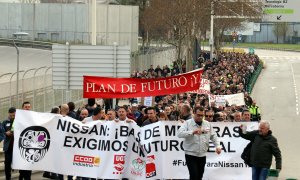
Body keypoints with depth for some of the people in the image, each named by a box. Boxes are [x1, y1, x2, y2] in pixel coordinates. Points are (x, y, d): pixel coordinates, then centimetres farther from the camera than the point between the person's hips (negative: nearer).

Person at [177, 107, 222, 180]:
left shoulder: (207, 124, 8)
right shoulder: (187, 123, -6)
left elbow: (213, 136, 14)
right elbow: (179, 134, -19)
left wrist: (217, 146, -2)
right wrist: (192, 132, -32)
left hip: (202, 155, 5)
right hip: (191, 155, -5)